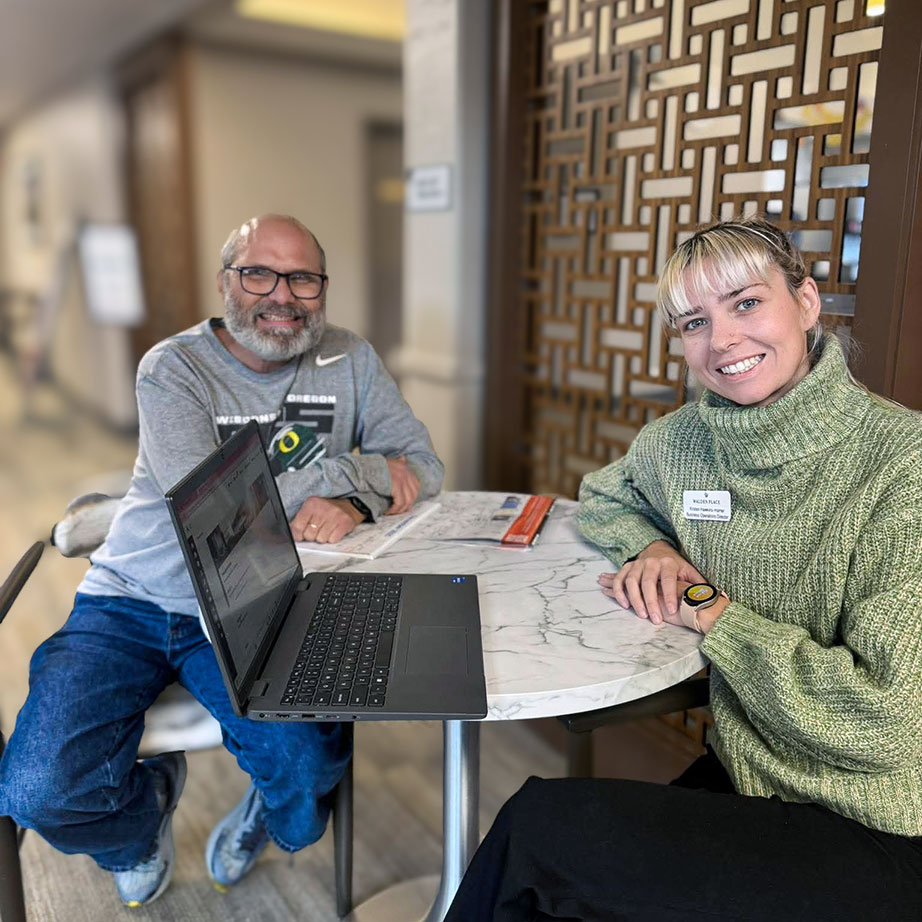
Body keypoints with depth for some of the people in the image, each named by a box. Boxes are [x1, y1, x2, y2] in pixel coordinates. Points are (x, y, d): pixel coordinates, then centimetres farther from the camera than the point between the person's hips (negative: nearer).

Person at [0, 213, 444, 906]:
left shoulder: (350, 361, 4)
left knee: (309, 767, -22)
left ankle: (270, 812, 20)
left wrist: (353, 503, -20)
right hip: (134, 602, 0)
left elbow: (422, 467, 2)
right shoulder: (173, 369, -6)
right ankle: (146, 805, 23)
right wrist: (354, 472, -18)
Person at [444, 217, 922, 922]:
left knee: (540, 824, -16)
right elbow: (602, 496, 19)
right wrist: (650, 548, -3)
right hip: (745, 781, 5)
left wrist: (707, 608, -14)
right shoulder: (683, 441, -2)